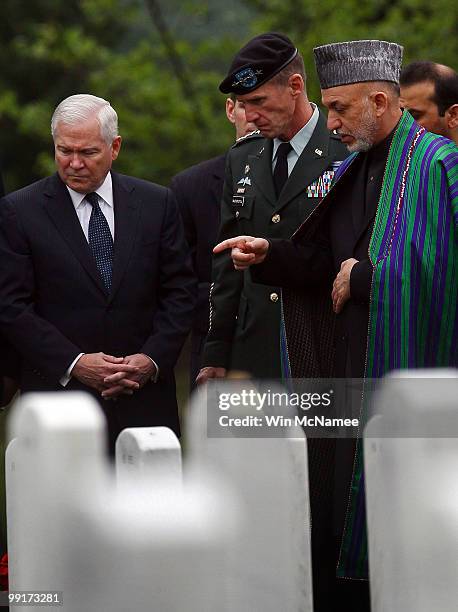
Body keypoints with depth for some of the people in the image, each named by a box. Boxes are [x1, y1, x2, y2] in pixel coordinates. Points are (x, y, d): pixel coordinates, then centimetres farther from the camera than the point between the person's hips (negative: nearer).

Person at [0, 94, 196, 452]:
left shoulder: (157, 204, 8)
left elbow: (180, 292, 8)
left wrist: (153, 359, -7)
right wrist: (73, 363, -13)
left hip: (146, 398, 2)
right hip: (59, 397, -2)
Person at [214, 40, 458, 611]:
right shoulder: (354, 168, 15)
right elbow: (326, 267, 16)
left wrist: (364, 274, -11)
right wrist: (270, 255, 0)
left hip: (408, 367, -8)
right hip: (353, 369, 8)